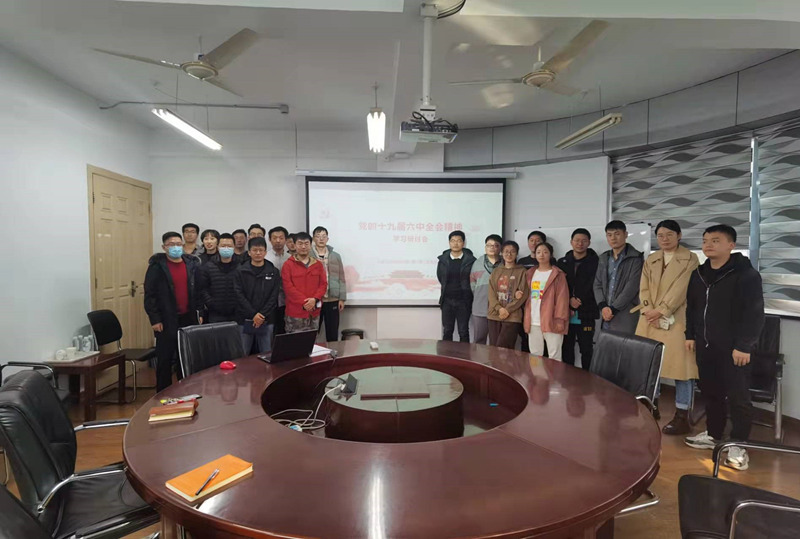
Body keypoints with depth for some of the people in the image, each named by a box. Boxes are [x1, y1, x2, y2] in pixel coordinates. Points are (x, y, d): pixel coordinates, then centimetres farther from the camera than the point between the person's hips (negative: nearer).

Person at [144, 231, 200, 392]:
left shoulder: (192, 264, 6)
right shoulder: (157, 266, -4)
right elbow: (149, 295, -6)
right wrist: (155, 319, -10)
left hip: (188, 318, 3)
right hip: (167, 320, -3)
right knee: (165, 359, 5)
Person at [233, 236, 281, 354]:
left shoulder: (274, 272, 5)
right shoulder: (241, 271, 3)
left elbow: (273, 296, -1)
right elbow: (239, 295, -4)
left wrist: (262, 315, -11)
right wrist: (253, 314, -13)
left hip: (267, 321, 1)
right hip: (245, 320, 0)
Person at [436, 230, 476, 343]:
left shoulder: (470, 260, -5)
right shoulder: (443, 259, 2)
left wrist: (466, 292, 2)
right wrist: (449, 289, 10)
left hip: (463, 300, -2)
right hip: (447, 300, 2)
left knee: (463, 332, 4)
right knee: (447, 331, 8)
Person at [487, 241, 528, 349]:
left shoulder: (522, 272, 4)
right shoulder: (496, 271, 14)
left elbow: (523, 295, -4)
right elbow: (491, 293, 5)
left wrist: (507, 310, -11)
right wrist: (499, 308, -10)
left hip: (512, 317, -4)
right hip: (494, 315, 4)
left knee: (502, 349, -12)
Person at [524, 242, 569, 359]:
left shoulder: (558, 275, -2)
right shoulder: (530, 273, 14)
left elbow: (562, 298, -7)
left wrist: (560, 319, -14)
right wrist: (526, 318, 10)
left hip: (551, 322, -5)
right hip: (533, 322, 5)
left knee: (554, 356, -1)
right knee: (535, 355, 12)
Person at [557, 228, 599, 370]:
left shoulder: (595, 262, 1)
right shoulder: (562, 262, 11)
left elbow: (593, 286, -5)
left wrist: (578, 302, -9)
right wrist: (569, 300, -9)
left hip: (585, 315, -3)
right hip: (565, 314, 3)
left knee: (586, 350, 2)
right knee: (566, 349, 8)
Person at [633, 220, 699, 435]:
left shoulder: (690, 259, 0)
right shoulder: (650, 260, 15)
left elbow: (681, 288, -11)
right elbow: (644, 289, 7)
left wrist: (661, 311, -17)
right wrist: (649, 311, -9)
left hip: (677, 320, -5)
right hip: (650, 320, 5)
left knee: (681, 365, -3)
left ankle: (682, 417, 3)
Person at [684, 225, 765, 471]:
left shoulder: (746, 275, -11)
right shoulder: (698, 274, 10)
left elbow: (755, 314, -14)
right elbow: (691, 307, 17)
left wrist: (744, 346, -17)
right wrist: (690, 335, 12)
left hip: (734, 349, -6)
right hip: (705, 347, 7)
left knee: (738, 397, 3)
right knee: (711, 392, 16)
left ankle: (738, 445, 14)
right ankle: (713, 434, 30)